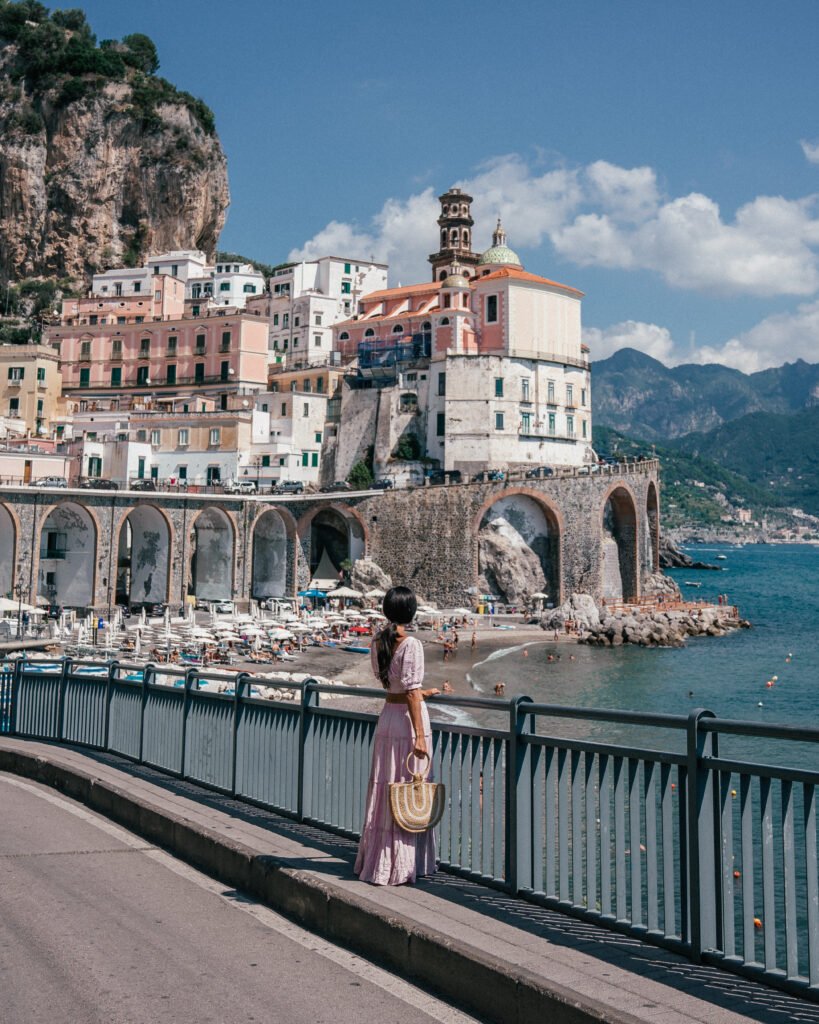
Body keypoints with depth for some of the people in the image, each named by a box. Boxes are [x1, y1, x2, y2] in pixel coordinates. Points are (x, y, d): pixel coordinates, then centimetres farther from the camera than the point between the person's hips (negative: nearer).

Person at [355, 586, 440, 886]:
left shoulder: (377, 644, 6)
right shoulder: (411, 644, -15)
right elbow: (411, 694, -19)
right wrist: (420, 735, -17)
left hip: (387, 717, 6)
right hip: (408, 718, -6)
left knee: (384, 789, 14)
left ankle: (376, 861, 22)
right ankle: (400, 867, 7)